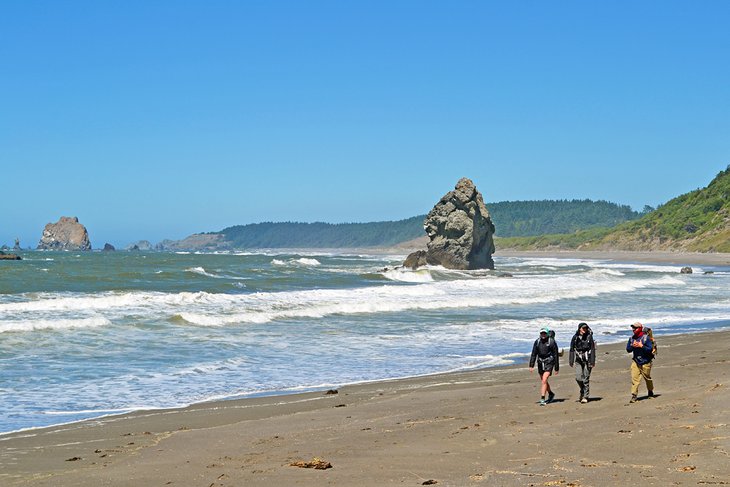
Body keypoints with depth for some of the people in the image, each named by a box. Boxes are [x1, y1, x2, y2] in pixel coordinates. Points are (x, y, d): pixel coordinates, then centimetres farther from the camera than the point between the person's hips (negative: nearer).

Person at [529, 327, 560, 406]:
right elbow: (534, 354, 5)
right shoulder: (537, 342, 2)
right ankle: (551, 394, 42)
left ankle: (542, 399, -15)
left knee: (544, 381, -17)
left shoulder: (552, 342, -10)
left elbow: (556, 355, -6)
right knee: (543, 381, 17)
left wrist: (556, 368, -5)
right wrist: (531, 365, -4)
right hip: (540, 363, 6)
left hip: (549, 363, -6)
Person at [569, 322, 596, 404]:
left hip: (587, 360, -2)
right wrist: (571, 361, 5)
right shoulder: (575, 337, 3)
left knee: (586, 378, -4)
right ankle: (583, 391, 20)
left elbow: (593, 349, -3)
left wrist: (592, 361, -8)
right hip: (578, 360, 2)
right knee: (578, 378, -7)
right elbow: (572, 349, 8)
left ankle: (585, 396, 3)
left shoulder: (589, 336, -2)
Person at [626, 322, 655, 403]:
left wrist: (641, 346, -25)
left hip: (645, 362, -3)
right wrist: (632, 346, -13)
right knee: (634, 378, -9)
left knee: (647, 378, 13)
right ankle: (634, 396, -11)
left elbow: (650, 349, -15)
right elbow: (628, 349, 6)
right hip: (635, 362, 3)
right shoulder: (631, 338, 5)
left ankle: (650, 392, 37)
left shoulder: (645, 338, -11)